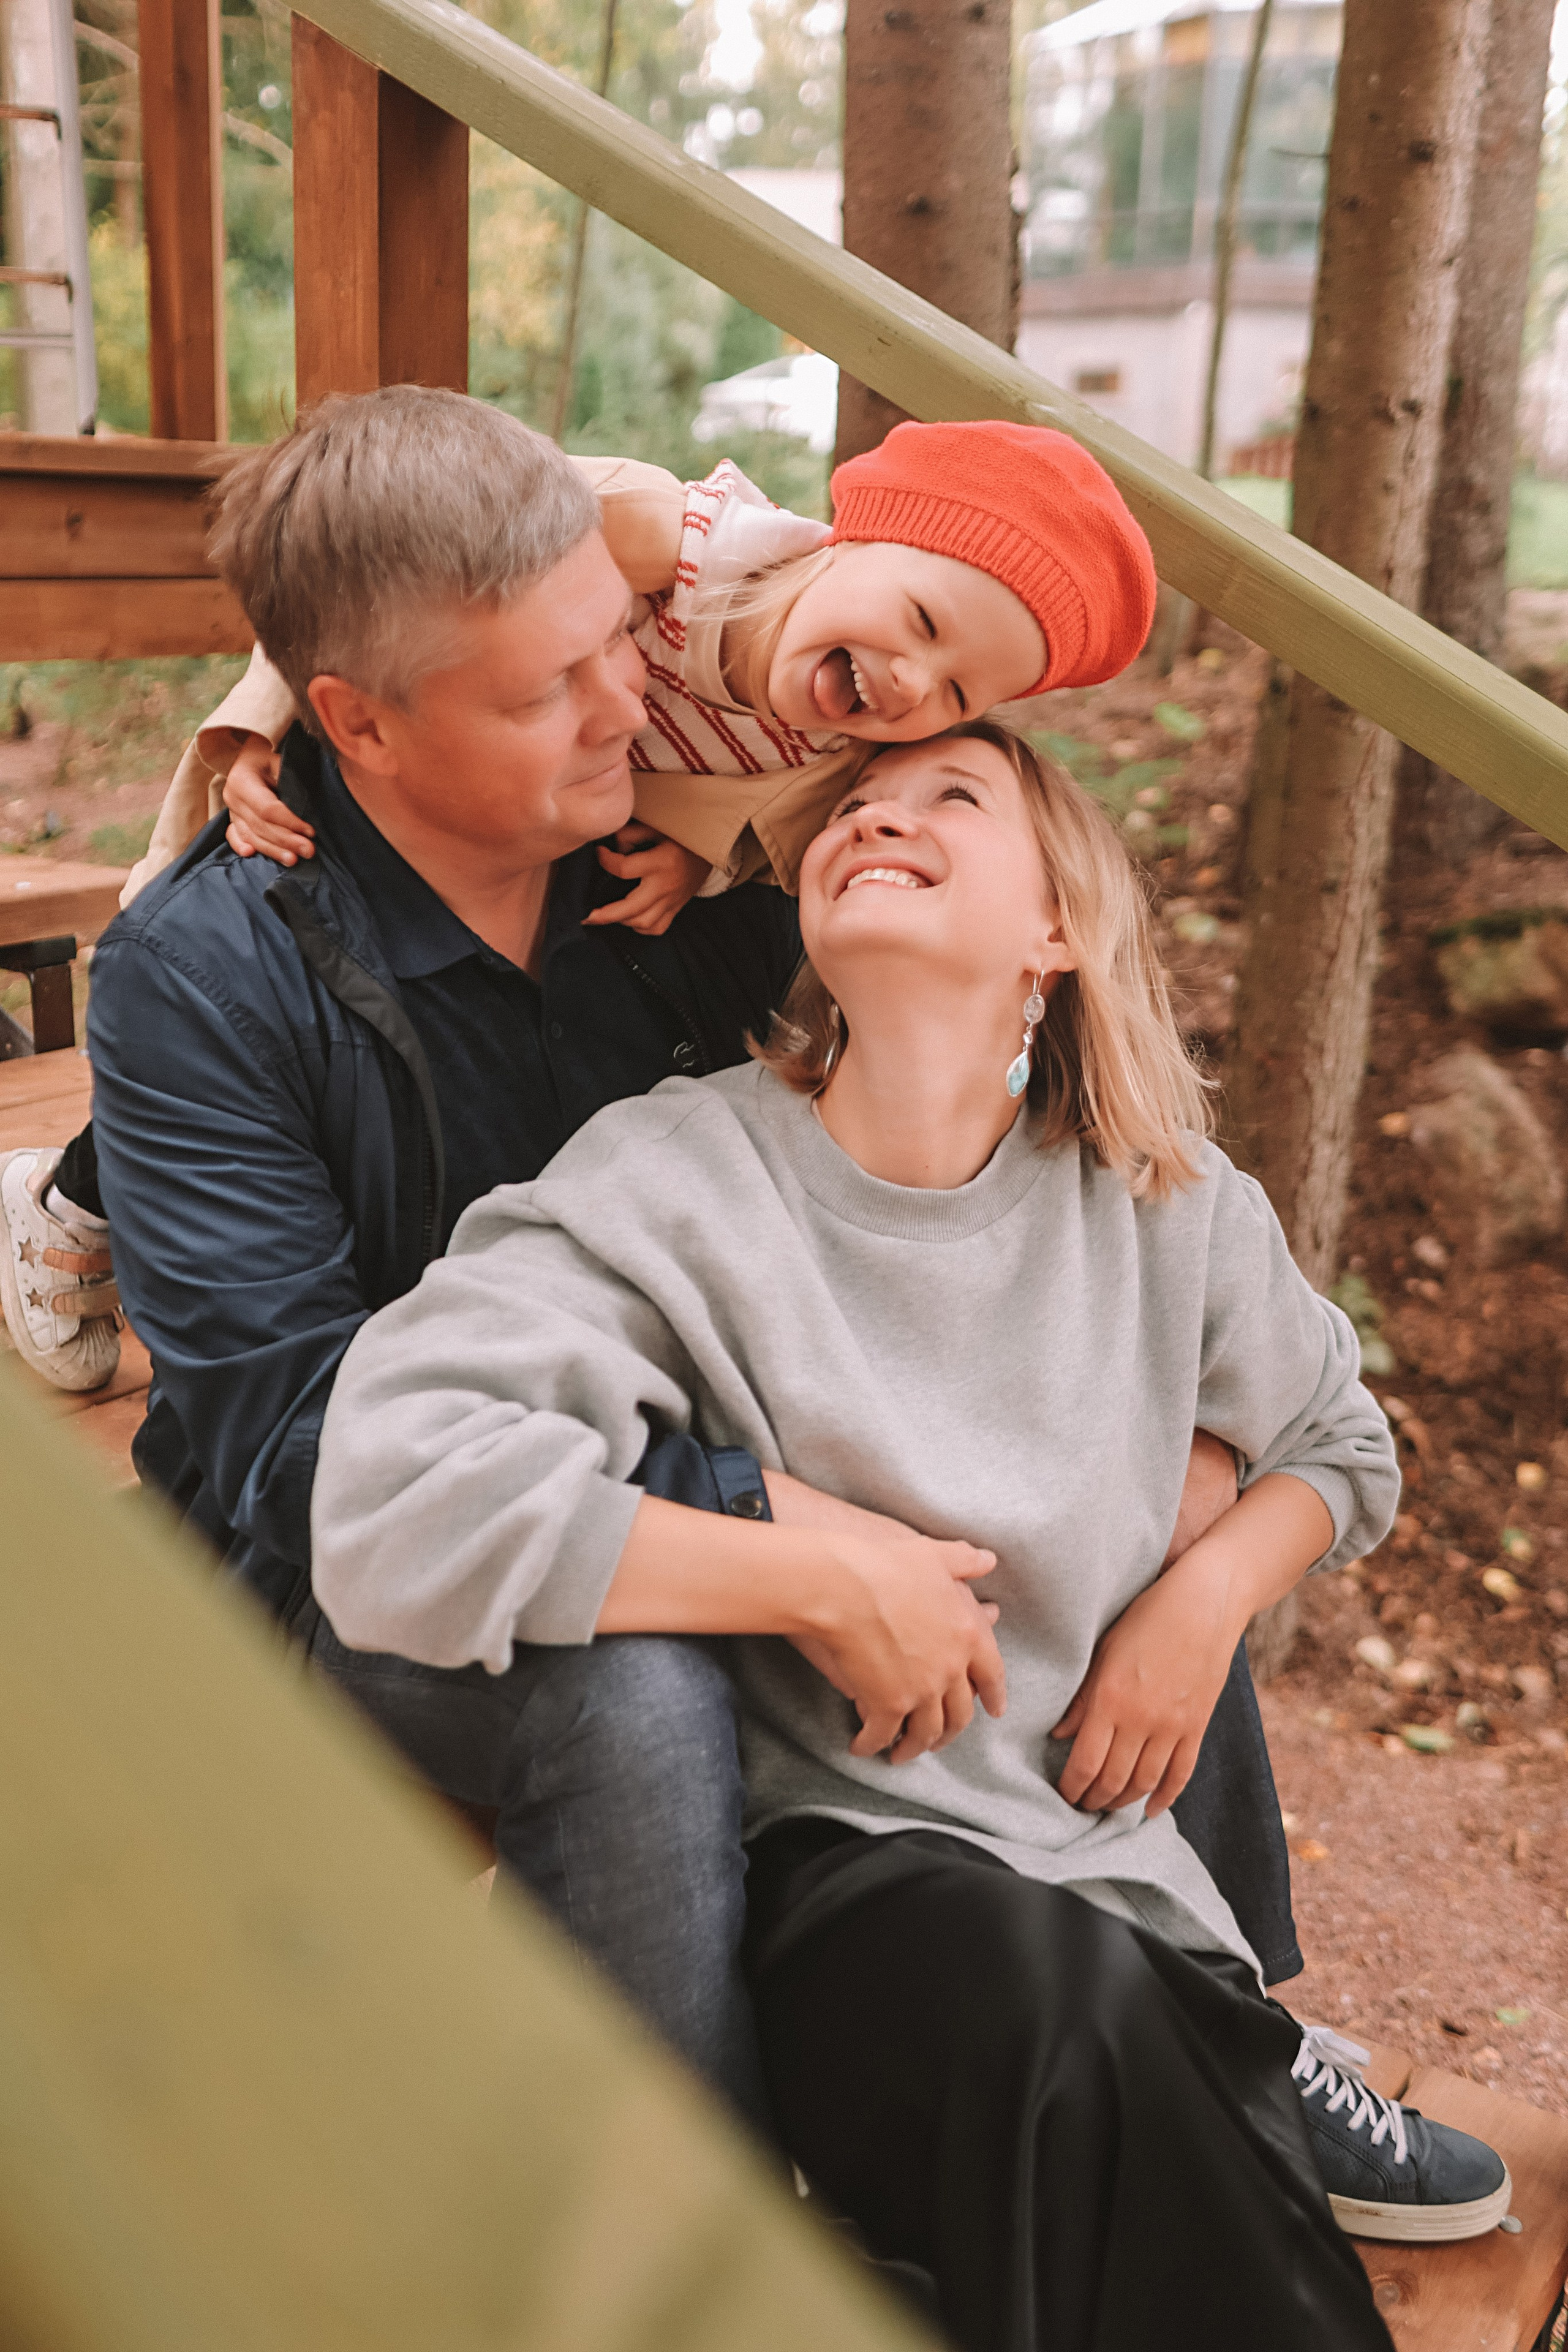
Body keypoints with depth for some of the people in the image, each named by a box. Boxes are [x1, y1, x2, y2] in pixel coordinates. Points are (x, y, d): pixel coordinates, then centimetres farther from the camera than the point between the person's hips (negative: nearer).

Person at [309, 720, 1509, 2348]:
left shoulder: (1162, 1204, 0)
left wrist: (1205, 1600, -2)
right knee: (1054, 1992, -32)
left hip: (1099, 1854, 3)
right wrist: (827, 1581, -22)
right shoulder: (679, 1175, -14)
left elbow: (1340, 1447, 19)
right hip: (815, 1851, -2)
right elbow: (395, 1511, -28)